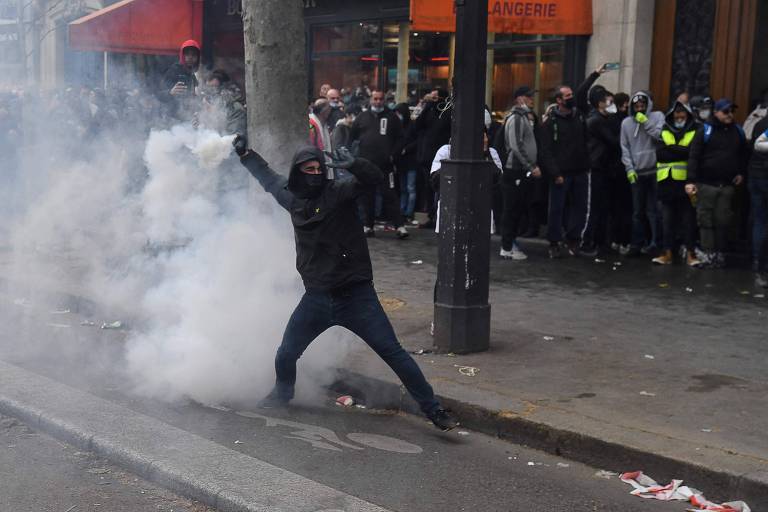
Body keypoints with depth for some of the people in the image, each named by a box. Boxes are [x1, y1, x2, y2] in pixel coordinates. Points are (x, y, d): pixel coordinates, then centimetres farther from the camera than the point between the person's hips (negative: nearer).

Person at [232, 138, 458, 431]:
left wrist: (352, 165, -40)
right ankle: (283, 393, 43)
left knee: (394, 353, -6)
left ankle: (433, 410, 2)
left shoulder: (338, 193, -9)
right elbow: (269, 178, 28)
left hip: (356, 296, -5)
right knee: (285, 356, 9)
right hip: (316, 298, 5)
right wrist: (245, 153, 33)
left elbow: (374, 177, -24)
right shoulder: (292, 197, 7)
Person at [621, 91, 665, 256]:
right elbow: (625, 148, 8)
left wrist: (646, 122, -11)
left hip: (654, 171, -3)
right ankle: (637, 243, 13)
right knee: (637, 211, 7)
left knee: (653, 210, -2)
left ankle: (655, 242, 5)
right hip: (637, 173, 3)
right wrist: (629, 168, -2)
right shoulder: (626, 122, 9)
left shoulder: (657, 116, 1)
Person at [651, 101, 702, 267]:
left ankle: (690, 254, 6)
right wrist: (682, 152, -12)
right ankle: (667, 253, 11)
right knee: (667, 220, 6)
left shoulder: (695, 132, 3)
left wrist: (671, 149, -13)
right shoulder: (664, 132, 11)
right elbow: (660, 154, -3)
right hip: (667, 181, 3)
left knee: (688, 220, 1)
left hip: (686, 181, -3)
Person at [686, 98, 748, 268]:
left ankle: (720, 253, 14)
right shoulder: (705, 131, -4)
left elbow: (743, 155, 23)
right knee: (706, 220, -1)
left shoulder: (738, 131, 10)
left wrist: (741, 173, 10)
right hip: (706, 183, -3)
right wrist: (691, 181, -15)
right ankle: (708, 253, 5)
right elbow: (694, 156, -8)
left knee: (723, 220, 6)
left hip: (728, 184, 3)